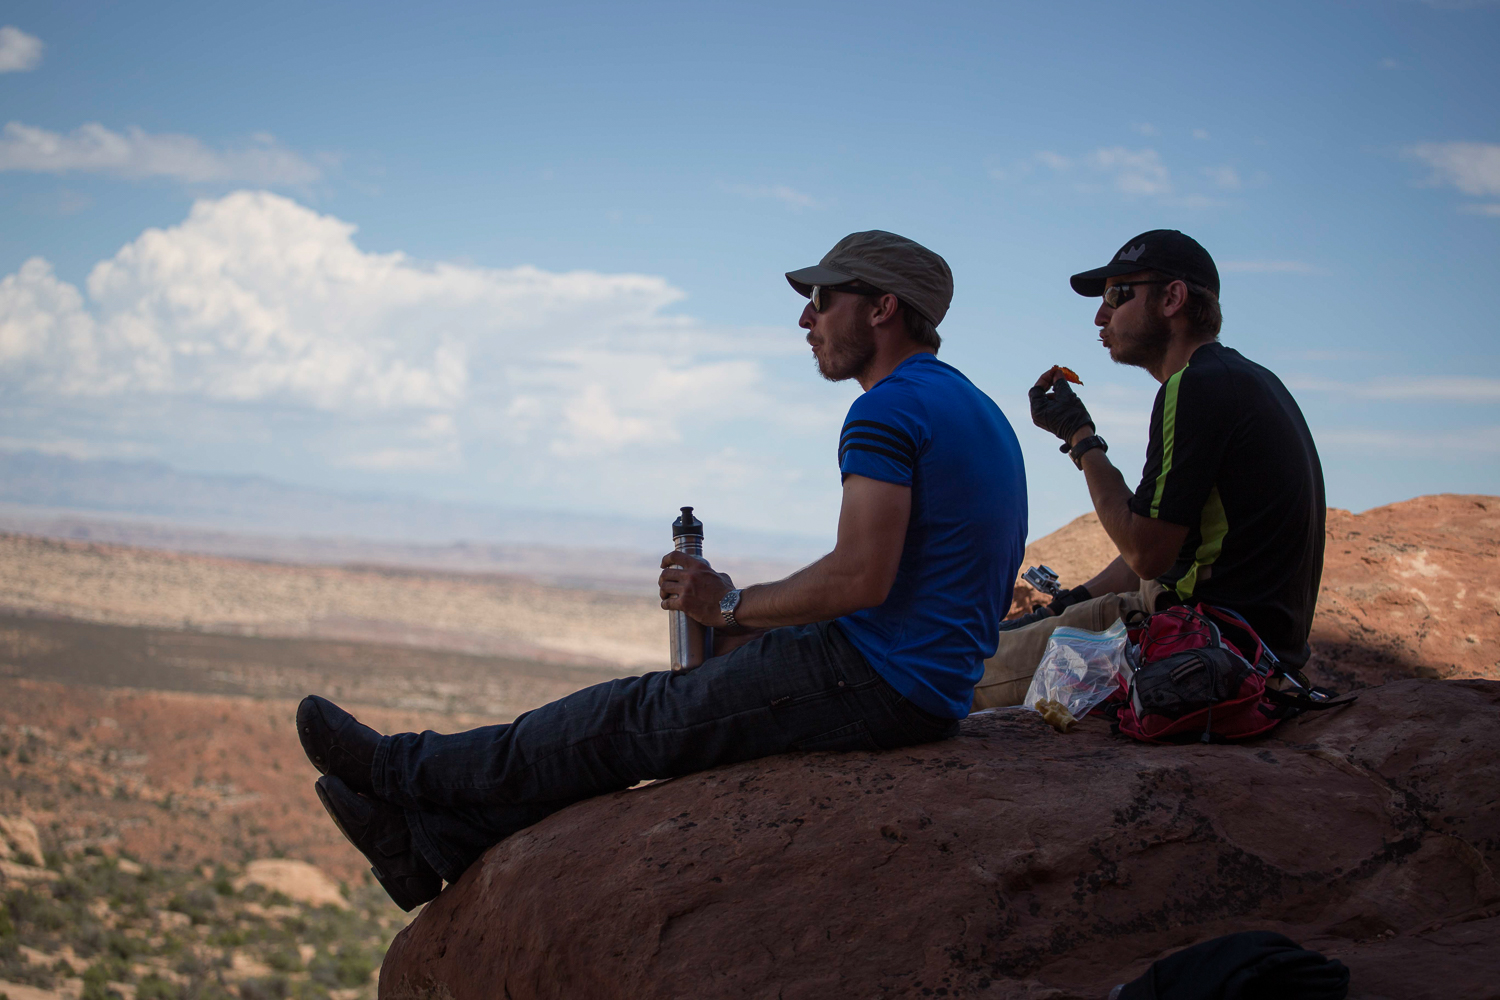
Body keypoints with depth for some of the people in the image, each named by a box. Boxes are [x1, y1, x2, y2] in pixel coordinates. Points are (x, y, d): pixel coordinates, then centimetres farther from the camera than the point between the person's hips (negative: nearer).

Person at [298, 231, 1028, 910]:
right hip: (925, 686, 10)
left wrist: (731, 605, -9)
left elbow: (861, 577, -25)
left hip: (873, 681, -10)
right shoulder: (974, 409, 18)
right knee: (669, 698, 10)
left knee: (636, 720, 0)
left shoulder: (889, 409, -16)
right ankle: (429, 845, 11)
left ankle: (402, 770, 13)